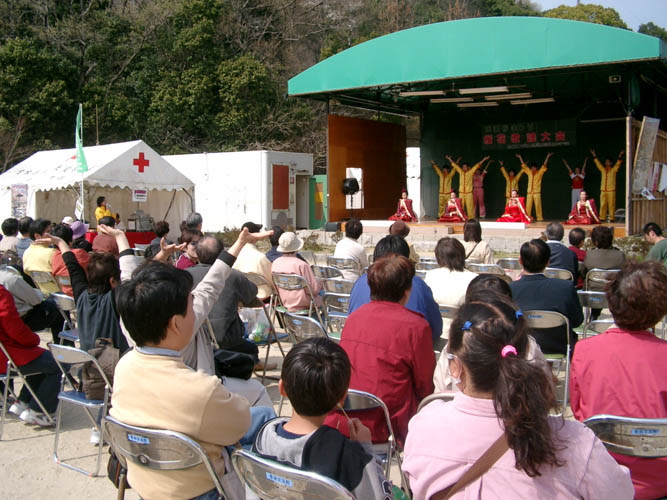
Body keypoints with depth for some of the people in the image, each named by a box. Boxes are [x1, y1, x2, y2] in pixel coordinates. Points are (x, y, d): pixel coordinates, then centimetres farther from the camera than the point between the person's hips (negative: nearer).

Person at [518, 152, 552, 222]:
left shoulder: (539, 173, 4)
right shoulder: (529, 172, 12)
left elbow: (544, 165, 0)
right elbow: (524, 165, 18)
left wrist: (547, 157, -5)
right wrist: (520, 158, 22)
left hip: (537, 192, -3)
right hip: (529, 192, 3)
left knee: (538, 205, -7)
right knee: (528, 205, -1)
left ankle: (539, 218, -4)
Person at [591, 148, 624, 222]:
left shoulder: (614, 170, 5)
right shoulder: (603, 169, 14)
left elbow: (618, 163, -6)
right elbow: (597, 163, 15)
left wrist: (620, 155, -18)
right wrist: (594, 155, 9)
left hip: (611, 190, -4)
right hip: (603, 190, 4)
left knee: (611, 205, -5)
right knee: (602, 205, 2)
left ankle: (611, 218, -4)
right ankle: (602, 218, 4)